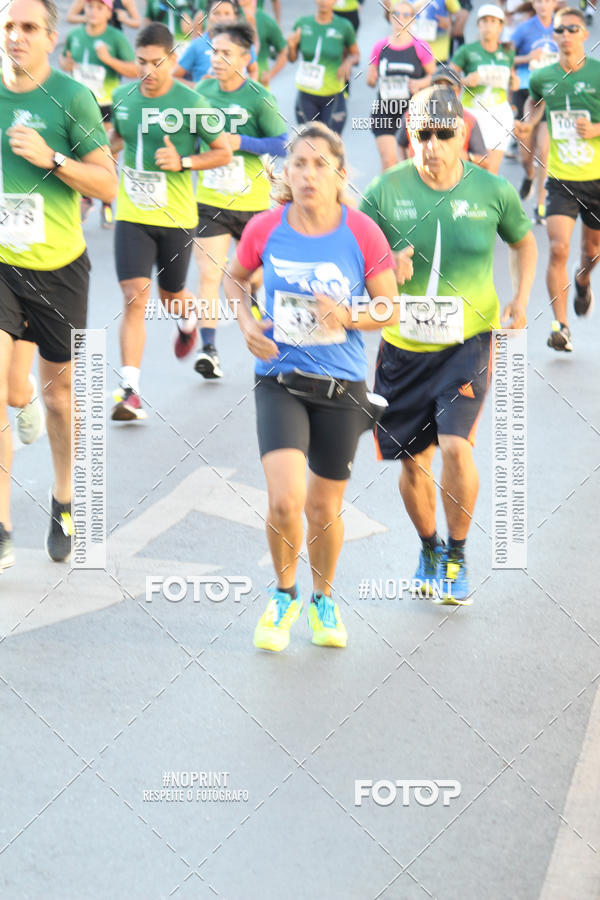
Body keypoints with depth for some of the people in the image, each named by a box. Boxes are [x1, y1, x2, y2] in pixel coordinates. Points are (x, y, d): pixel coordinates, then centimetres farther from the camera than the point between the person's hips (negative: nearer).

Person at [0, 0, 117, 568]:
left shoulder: (70, 98, -9)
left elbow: (108, 184, -9)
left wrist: (51, 159, -21)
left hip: (58, 266, -1)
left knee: (58, 388, 13)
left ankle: (64, 501, 36)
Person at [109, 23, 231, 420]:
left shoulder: (191, 104, -10)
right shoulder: (123, 96, 1)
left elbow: (224, 152, -3)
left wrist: (183, 162, -17)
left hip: (176, 217, -1)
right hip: (132, 216, 2)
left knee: (171, 296, 14)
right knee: (134, 298, -11)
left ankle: (190, 314, 54)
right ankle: (130, 392, -14)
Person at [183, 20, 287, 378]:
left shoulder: (260, 99, -11)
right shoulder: (203, 90, 1)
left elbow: (283, 144, -10)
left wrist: (240, 142, -19)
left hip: (252, 201, -2)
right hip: (210, 198, 2)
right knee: (209, 275, -10)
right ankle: (209, 349, -14)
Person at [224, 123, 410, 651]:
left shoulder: (362, 233, -9)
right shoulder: (265, 229, -6)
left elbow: (390, 310, -1)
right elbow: (236, 279, 14)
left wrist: (348, 316, -20)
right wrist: (248, 324, -4)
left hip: (341, 387, 0)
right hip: (280, 379, 0)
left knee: (324, 509, 11)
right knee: (284, 501, -17)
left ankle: (323, 600, 38)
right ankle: (285, 595, 11)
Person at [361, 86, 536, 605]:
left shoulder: (493, 191, -6)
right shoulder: (386, 191, -8)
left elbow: (523, 240, 14)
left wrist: (521, 299, 1)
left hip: (468, 342, -1)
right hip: (403, 344, 1)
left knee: (456, 446, -18)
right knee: (413, 460, 9)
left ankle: (457, 558, 3)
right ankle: (429, 549, 37)